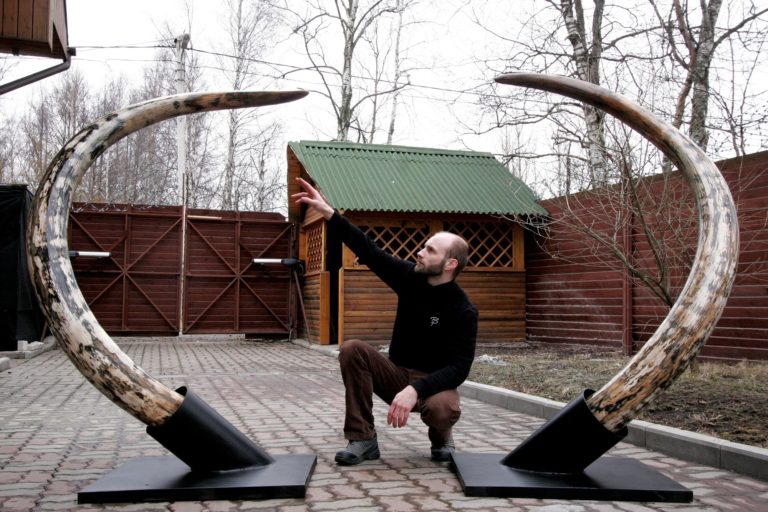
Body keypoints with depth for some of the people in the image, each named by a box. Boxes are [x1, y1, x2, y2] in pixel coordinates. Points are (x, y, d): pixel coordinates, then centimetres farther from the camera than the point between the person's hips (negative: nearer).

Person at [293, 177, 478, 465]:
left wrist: (415, 389, -39)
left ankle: (441, 437, 2)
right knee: (353, 350, -23)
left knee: (443, 408, -39)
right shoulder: (411, 278, -5)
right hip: (397, 375, 4)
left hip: (433, 382, -4)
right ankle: (362, 439, -16)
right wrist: (328, 213, -18)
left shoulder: (463, 311, -17)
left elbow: (459, 367, -23)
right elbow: (369, 251, -10)